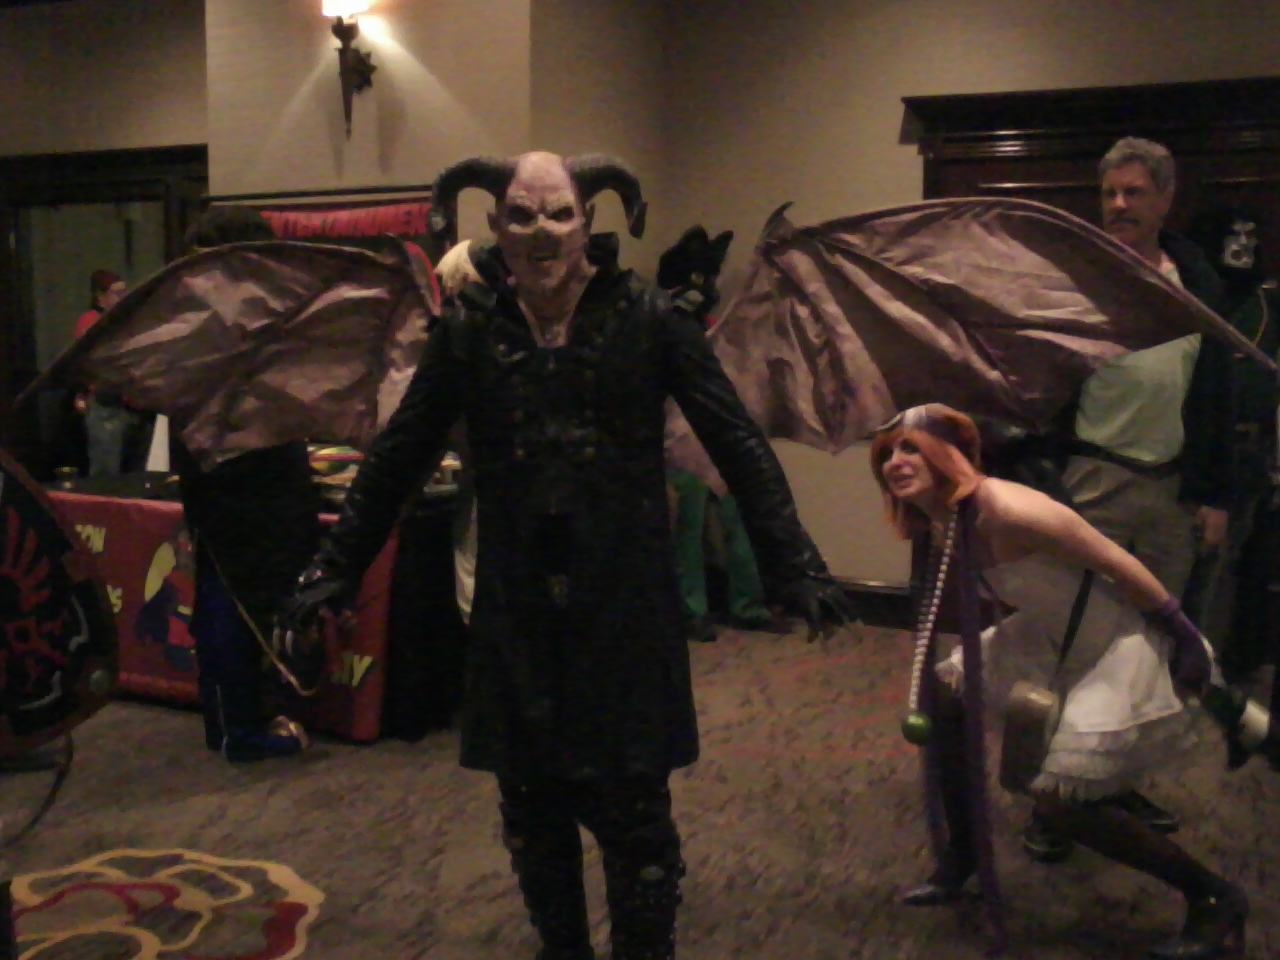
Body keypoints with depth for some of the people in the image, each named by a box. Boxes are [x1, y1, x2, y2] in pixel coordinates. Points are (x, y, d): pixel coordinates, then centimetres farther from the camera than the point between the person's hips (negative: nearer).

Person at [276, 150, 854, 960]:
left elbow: (739, 444, -4)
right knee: (532, 814, 14)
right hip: (518, 619, 3)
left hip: (624, 613, -2)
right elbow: (397, 460, 7)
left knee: (634, 812, 5)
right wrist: (333, 574, 6)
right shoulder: (470, 330, 2)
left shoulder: (646, 318, -5)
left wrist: (794, 566, -10)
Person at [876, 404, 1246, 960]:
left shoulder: (1009, 511, -30)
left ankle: (1215, 898, 9)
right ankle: (963, 852, 22)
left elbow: (1121, 566, -23)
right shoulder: (938, 524, -3)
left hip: (1122, 643, -9)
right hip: (1059, 634, 9)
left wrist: (1187, 642, -16)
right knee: (944, 689, 7)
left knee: (1058, 797, -10)